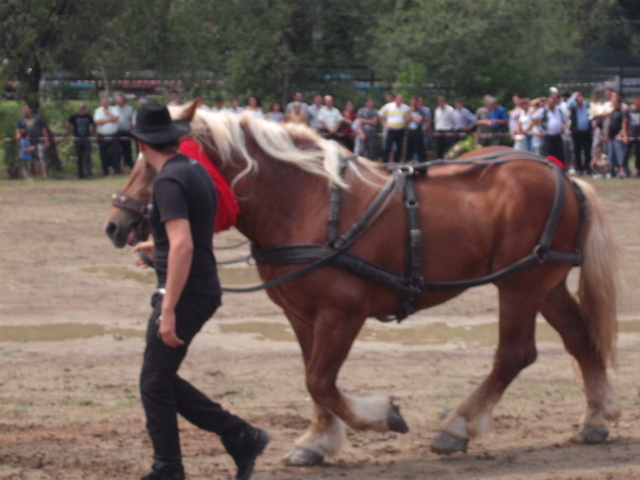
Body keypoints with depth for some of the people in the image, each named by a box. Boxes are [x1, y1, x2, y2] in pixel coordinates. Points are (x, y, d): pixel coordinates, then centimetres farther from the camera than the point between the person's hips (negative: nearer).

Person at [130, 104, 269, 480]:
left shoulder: (169, 181, -19)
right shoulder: (196, 171, 10)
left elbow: (183, 245, -29)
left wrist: (168, 310, -28)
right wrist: (159, 247, 42)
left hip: (185, 294, -9)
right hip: (205, 290, 9)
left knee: (155, 382, 3)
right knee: (162, 379, 16)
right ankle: (241, 437, 15)